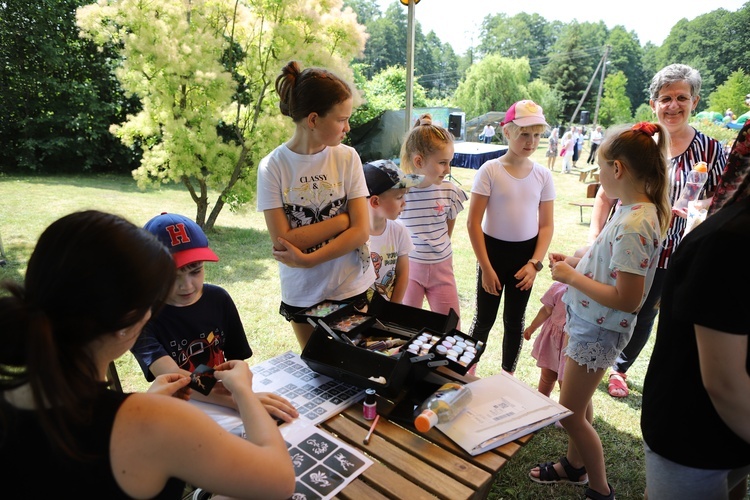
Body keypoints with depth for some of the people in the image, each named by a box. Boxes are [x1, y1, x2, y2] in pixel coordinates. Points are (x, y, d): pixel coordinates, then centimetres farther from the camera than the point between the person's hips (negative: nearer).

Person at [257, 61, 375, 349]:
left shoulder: (347, 158, -8)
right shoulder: (272, 167, -11)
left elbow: (361, 231, -12)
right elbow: (283, 241, -16)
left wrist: (307, 260, -19)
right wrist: (343, 218, -16)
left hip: (352, 289, 1)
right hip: (302, 296, 0)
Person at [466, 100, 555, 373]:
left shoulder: (543, 175, -1)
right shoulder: (490, 170, -11)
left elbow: (546, 225, 4)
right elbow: (473, 222, -11)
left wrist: (535, 263, -8)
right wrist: (486, 267, -12)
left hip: (526, 254, 3)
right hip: (493, 250, -3)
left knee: (514, 320, 14)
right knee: (484, 319, 7)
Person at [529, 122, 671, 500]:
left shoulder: (633, 225, -29)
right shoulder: (638, 210, 1)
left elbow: (627, 299, -29)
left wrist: (571, 277, -21)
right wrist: (574, 263, 2)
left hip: (599, 330, -9)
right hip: (588, 321, 9)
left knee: (570, 414, 8)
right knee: (576, 399, 25)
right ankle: (575, 465, 47)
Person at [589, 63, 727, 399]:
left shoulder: (709, 150, -4)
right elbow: (605, 196, 2)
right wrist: (594, 238, -3)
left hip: (663, 254, 0)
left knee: (644, 315, 16)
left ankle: (619, 369, 41)